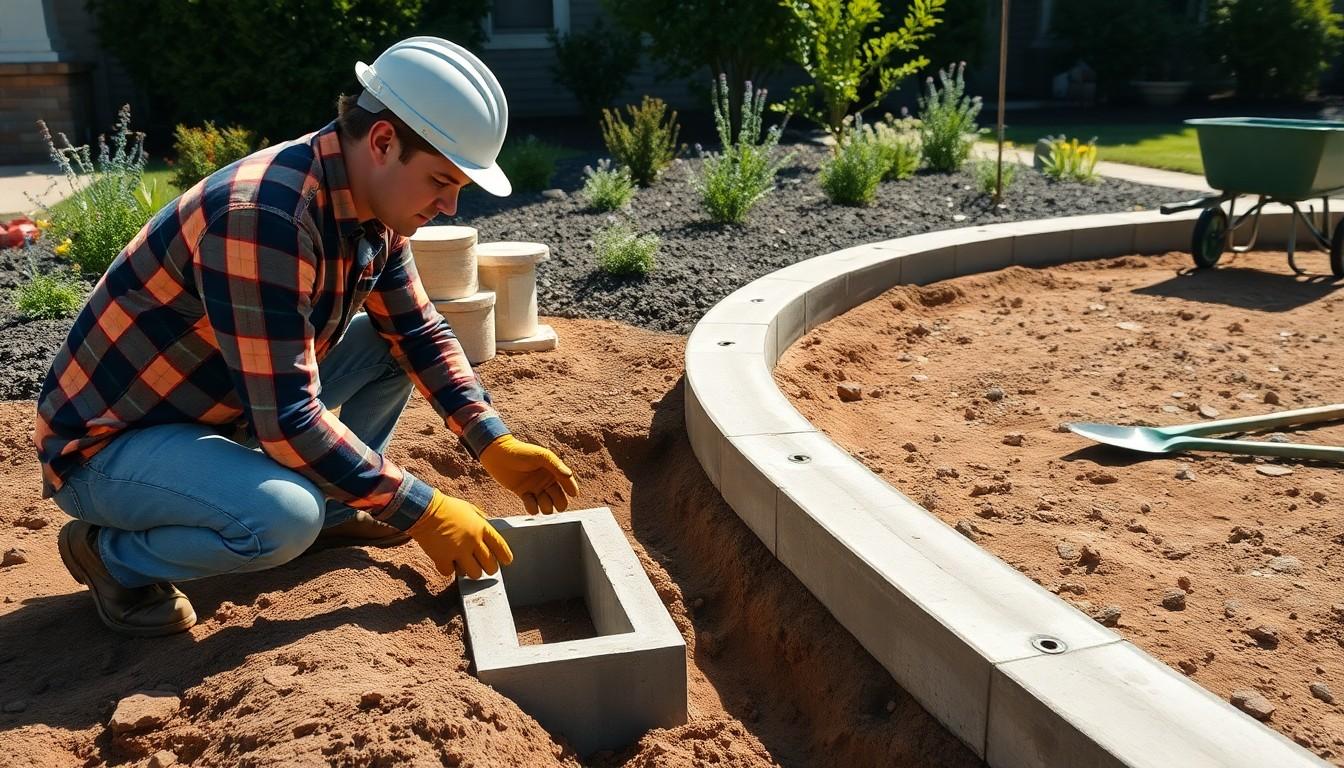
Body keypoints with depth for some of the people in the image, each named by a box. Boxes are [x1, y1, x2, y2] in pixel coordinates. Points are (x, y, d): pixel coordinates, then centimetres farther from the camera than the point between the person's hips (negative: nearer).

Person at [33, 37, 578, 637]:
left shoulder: (371, 205, -5)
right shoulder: (264, 218, -33)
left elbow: (418, 330, 5)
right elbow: (286, 420, -33)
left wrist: (497, 447, -5)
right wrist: (420, 511, -25)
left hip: (217, 407, 8)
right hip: (104, 441, -8)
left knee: (387, 345, 3)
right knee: (284, 519, -34)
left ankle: (329, 511, 12)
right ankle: (111, 553, -5)